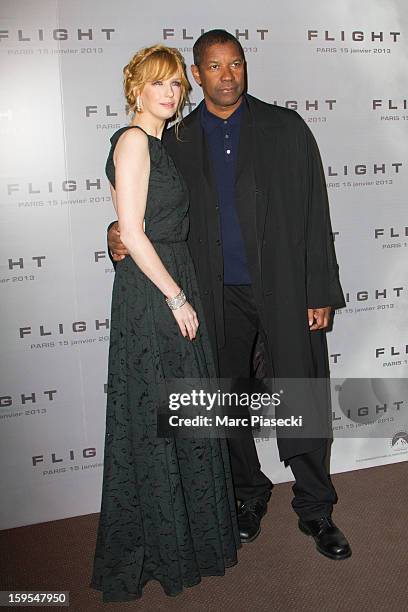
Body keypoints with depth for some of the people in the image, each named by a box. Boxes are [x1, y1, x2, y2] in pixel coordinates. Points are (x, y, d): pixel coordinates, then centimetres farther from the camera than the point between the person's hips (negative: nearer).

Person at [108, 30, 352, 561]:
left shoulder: (286, 128, 1)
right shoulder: (178, 141, 6)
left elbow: (314, 213, -1)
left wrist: (321, 293, -5)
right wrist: (120, 232, -8)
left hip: (285, 288, -1)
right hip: (219, 295, 2)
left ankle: (315, 509, 24)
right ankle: (249, 494, 35)